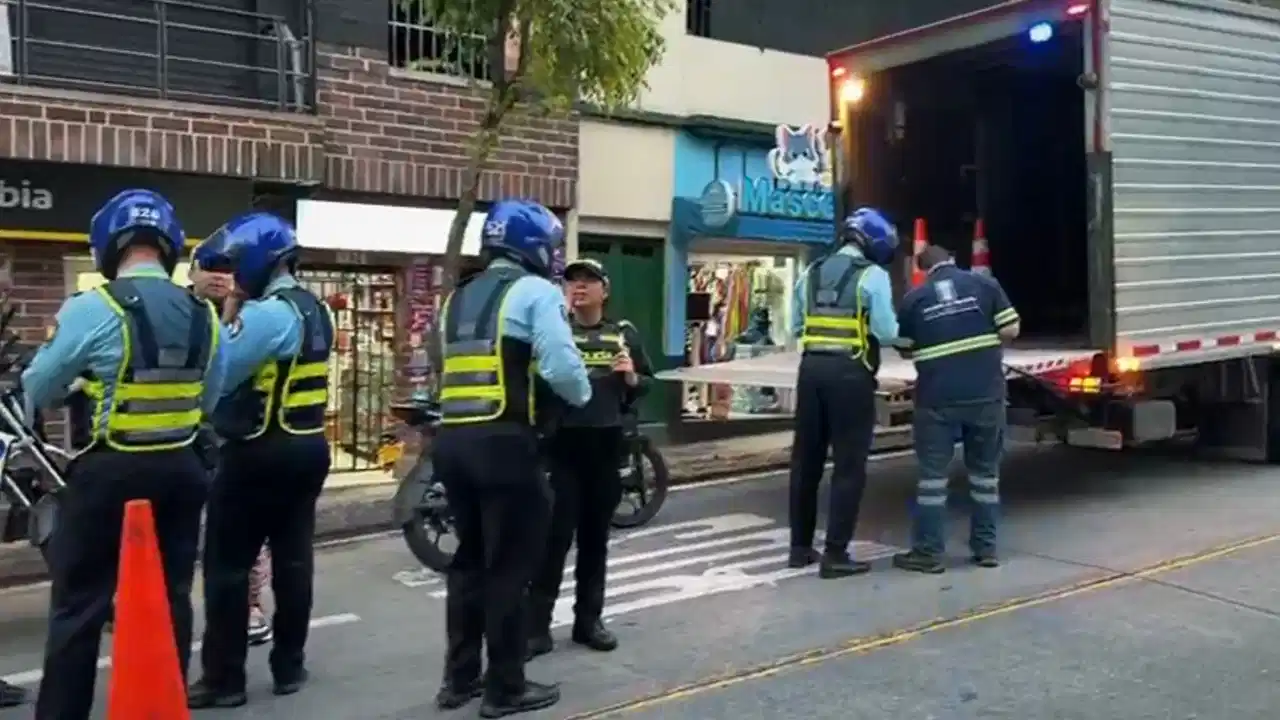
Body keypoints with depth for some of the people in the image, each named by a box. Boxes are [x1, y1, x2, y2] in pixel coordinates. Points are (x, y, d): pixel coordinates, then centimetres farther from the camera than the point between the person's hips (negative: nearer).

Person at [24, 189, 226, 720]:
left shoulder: (93, 307, -13)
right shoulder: (204, 315, 2)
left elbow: (37, 387, 0)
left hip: (108, 472, -5)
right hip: (180, 469, 5)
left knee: (79, 605, 5)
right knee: (169, 598, 13)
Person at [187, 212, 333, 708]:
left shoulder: (265, 313, -18)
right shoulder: (315, 309, 12)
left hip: (258, 453, -9)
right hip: (308, 447, 9)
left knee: (227, 566, 1)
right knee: (293, 559, 12)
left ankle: (224, 679, 7)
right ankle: (289, 667, 20)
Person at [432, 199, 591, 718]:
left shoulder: (458, 299, 19)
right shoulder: (536, 292, -3)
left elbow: (451, 368, 12)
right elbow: (561, 366, -14)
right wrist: (583, 396, 5)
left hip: (451, 439, 7)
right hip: (504, 442, -7)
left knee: (469, 558, 18)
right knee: (509, 565, 4)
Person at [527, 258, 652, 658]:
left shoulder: (624, 333, 10)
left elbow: (646, 385, 13)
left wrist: (632, 378, -7)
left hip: (607, 444, 3)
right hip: (561, 443, -3)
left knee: (595, 536, 12)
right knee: (554, 536, -4)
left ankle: (588, 620, 23)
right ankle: (536, 626, 3)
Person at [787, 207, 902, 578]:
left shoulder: (811, 274, 14)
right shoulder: (873, 276, -4)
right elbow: (887, 333, -8)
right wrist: (893, 324, 13)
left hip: (812, 367, 6)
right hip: (850, 372, -6)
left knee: (806, 458, 13)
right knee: (849, 465, 1)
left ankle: (800, 546, 22)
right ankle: (835, 554, 2)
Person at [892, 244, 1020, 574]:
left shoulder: (914, 298, 4)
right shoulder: (985, 284, 4)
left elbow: (906, 349, 11)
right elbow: (1010, 329, 1)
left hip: (937, 398, -1)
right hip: (985, 393, 1)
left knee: (932, 474, 5)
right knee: (985, 472, 13)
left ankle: (928, 553, 7)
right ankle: (986, 548, 19)